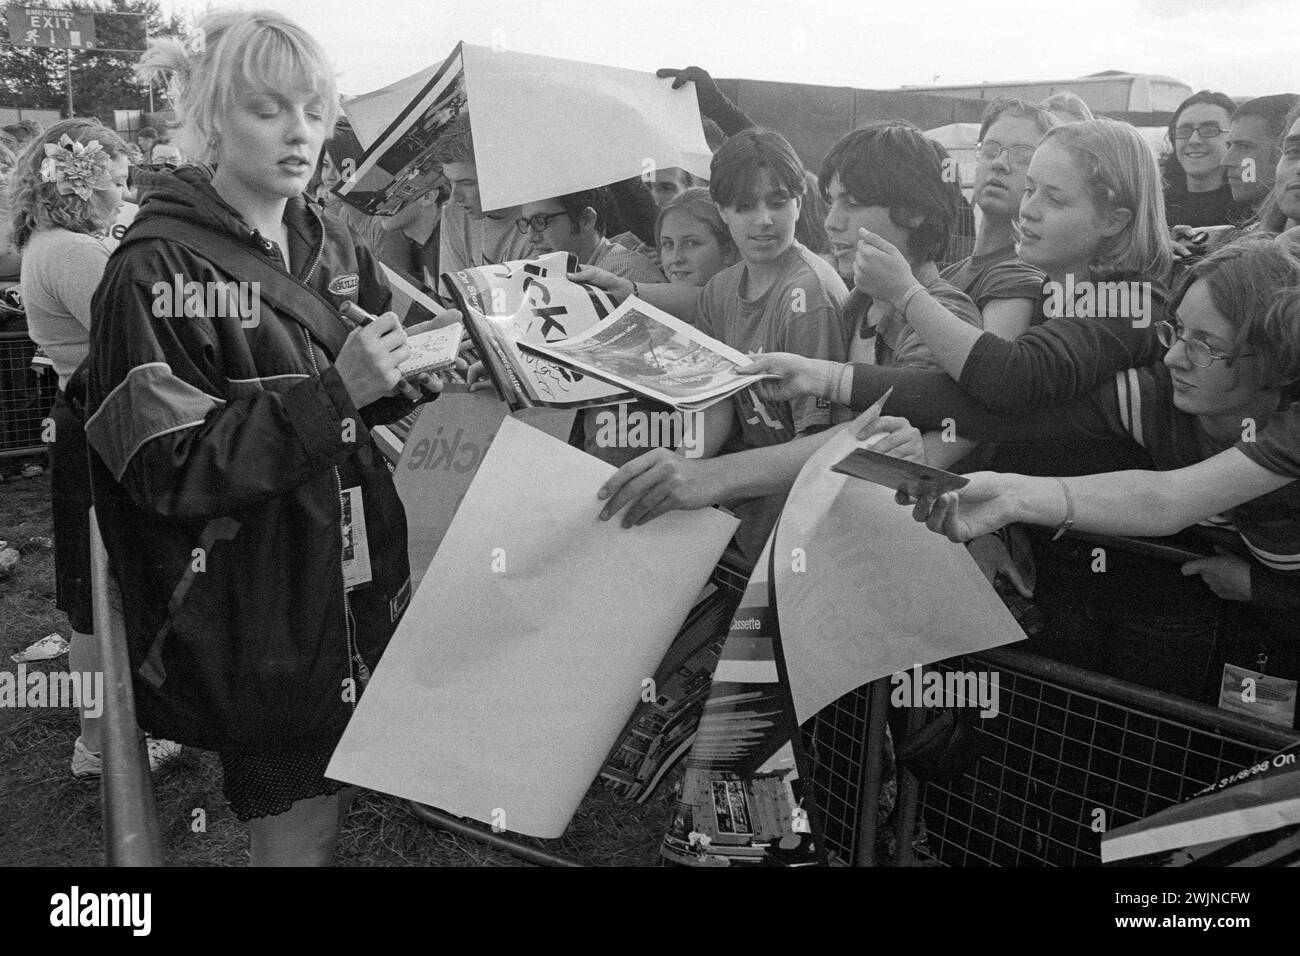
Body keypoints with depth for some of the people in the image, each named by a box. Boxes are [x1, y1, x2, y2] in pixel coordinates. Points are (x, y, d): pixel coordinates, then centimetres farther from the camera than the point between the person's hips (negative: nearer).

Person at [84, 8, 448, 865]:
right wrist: (333, 391, -26)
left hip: (357, 584, 6)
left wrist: (421, 368, -5)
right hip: (256, 607, -6)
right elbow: (170, 468, -19)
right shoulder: (158, 272, -14)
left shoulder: (331, 246, 6)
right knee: (298, 828, 7)